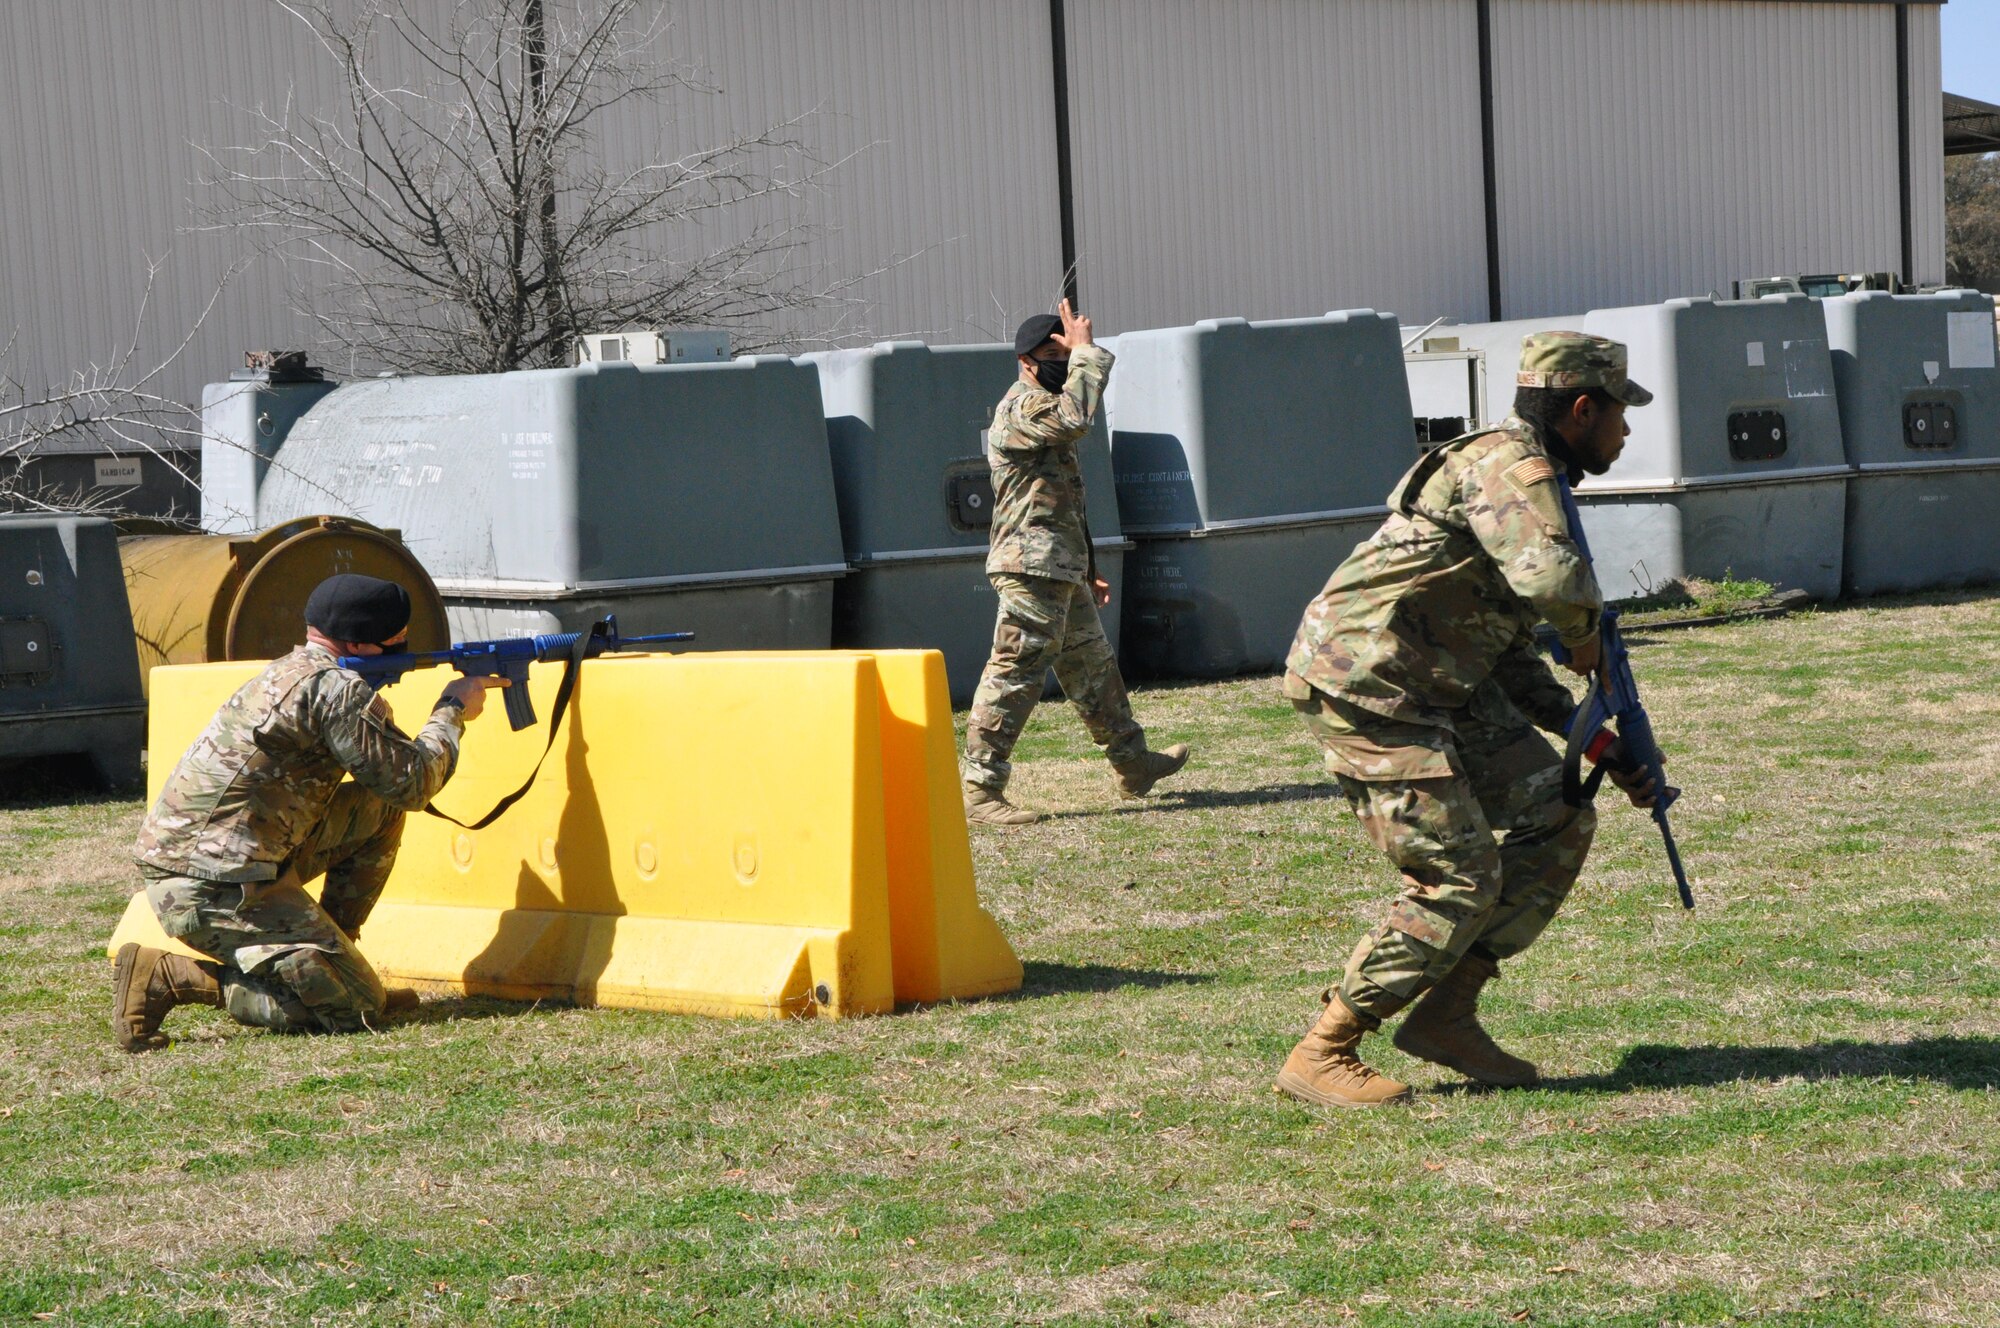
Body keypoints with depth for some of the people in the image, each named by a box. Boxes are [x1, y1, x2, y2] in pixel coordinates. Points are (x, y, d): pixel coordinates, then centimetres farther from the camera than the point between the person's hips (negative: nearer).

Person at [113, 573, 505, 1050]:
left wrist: (461, 694, 19)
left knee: (379, 810, 14)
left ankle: (321, 959, 16)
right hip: (217, 889, -10)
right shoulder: (335, 689, -13)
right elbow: (412, 782, -11)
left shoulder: (290, 672, 17)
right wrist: (453, 711, 6)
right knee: (355, 1008, -5)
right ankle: (169, 977, -8)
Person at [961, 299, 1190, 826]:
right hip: (1032, 570, -11)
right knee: (1014, 678, -11)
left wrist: (1086, 572, 26)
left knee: (1093, 668, 19)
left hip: (1061, 572, 11)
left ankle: (1133, 765, 32)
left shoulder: (1043, 408, 22)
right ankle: (980, 791, -10)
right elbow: (1075, 416, -33)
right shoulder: (1021, 407, -11)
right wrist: (1087, 352, -20)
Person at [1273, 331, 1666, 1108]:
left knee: (1556, 821, 8)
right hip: (1362, 684, -10)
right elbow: (1552, 578, -35)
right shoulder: (1507, 468, -14)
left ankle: (1446, 1015, 12)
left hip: (1435, 688, 10)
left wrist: (1604, 749, 17)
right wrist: (1585, 631, -11)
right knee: (1458, 877, -12)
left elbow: (1511, 660, 23)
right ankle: (1320, 1057, -4)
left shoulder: (1530, 478, 19)